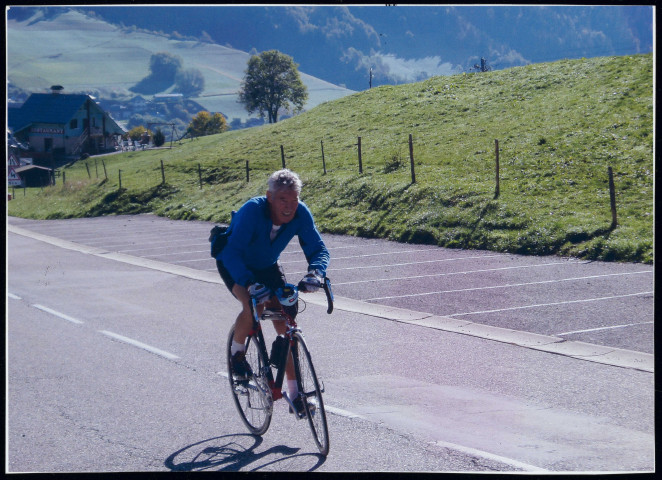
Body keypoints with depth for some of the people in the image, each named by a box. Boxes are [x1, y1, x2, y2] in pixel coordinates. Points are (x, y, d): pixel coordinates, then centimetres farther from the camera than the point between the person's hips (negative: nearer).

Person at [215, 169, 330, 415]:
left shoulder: (301, 214, -25)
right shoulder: (252, 210, -37)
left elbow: (317, 248, -21)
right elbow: (233, 252, -41)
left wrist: (315, 272, -43)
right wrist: (250, 284, -57)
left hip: (267, 266, 4)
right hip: (234, 265, -4)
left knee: (285, 323, -6)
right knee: (253, 306, -32)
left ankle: (294, 393, 3)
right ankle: (237, 350, 1)